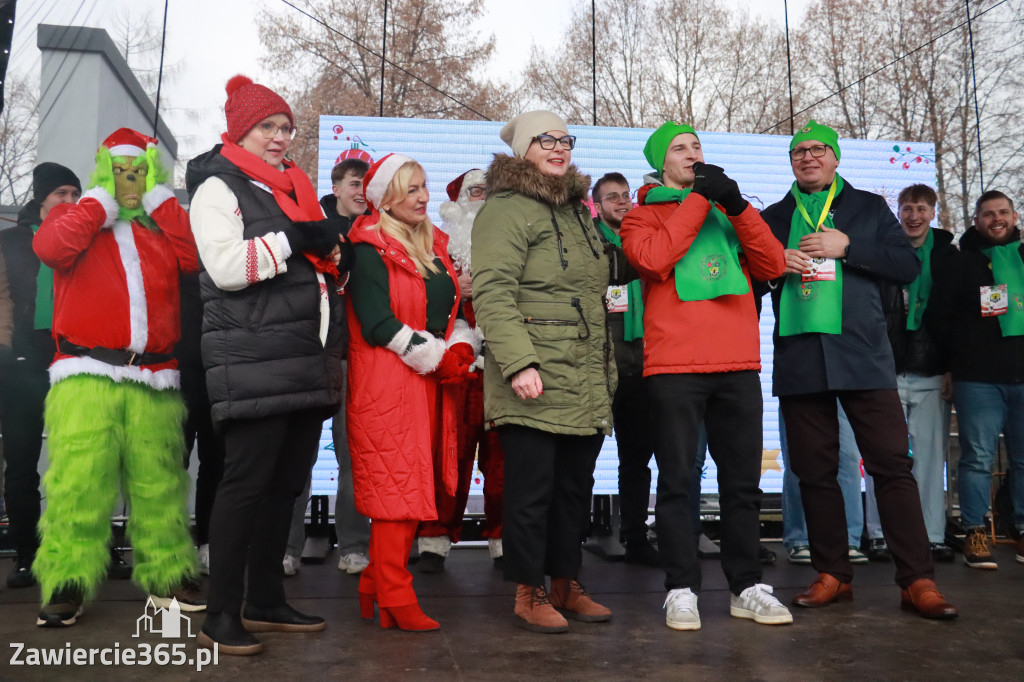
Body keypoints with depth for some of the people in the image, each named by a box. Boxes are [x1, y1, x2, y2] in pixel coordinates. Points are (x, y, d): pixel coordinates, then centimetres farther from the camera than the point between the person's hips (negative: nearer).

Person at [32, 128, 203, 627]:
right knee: (78, 480, -10)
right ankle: (67, 582, -1)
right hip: (87, 374, -2)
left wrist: (158, 198, 7)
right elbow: (50, 247, -7)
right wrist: (103, 200, 2)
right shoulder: (77, 218, 16)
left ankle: (167, 575, 12)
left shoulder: (162, 228, 21)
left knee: (159, 483, 2)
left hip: (154, 378, 2)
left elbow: (197, 257, 0)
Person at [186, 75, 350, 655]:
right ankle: (222, 617, 3)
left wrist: (335, 252, 7)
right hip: (254, 362, -7)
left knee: (288, 481, 10)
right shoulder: (219, 187, 1)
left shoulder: (298, 190, 23)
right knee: (247, 481, -7)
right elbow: (225, 266, -15)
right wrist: (296, 240, -13)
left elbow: (323, 264, 29)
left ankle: (266, 601, 21)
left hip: (309, 359, 8)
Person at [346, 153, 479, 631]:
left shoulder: (433, 246, 17)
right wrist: (438, 358, -13)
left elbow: (451, 310, 21)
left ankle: (375, 588, 21)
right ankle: (394, 599, 3)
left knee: (416, 487, 9)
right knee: (396, 486, -6)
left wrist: (462, 349, 1)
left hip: (432, 384, 8)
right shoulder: (369, 250, -7)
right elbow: (378, 323, -15)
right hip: (387, 384, -7)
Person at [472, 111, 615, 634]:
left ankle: (566, 584, 26)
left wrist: (607, 370, 21)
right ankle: (529, 593, 14)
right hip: (535, 382, -8)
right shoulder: (506, 208, -5)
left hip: (586, 384, 8)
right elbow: (492, 293, -15)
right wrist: (519, 363, -24)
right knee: (532, 487, 0)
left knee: (575, 486, 13)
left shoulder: (577, 211, 21)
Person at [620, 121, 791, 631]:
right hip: (674, 365, -4)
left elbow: (772, 266, 7)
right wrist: (699, 198, -6)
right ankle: (682, 589, 6)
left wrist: (737, 206, -3)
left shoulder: (729, 210, 21)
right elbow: (654, 259, -13)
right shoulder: (643, 214, 10)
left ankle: (746, 586, 16)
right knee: (678, 480, -2)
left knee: (742, 480, 7)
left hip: (738, 364, 4)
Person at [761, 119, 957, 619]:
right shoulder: (773, 218, 18)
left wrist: (847, 246, -7)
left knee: (892, 464, -5)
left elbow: (908, 266, 4)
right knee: (814, 471, 4)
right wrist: (775, 265, -4)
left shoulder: (868, 208, 14)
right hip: (799, 360, 2)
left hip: (862, 355, -2)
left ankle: (917, 581, 1)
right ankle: (833, 574, 15)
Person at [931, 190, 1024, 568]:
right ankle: (974, 534, 2)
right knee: (978, 457, -4)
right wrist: (960, 358, -2)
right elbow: (941, 318, 4)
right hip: (978, 379, -3)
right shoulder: (959, 264, 8)